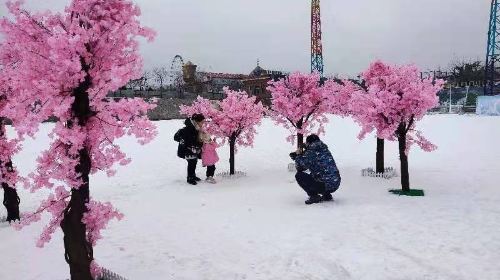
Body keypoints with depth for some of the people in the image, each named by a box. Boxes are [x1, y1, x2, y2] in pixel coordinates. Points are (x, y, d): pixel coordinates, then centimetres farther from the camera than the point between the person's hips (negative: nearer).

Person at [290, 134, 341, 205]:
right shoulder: (325, 150, 14)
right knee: (312, 175, 34)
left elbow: (300, 167, -5)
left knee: (299, 175, 0)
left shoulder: (311, 152, -9)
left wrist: (298, 155, 11)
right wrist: (302, 155, 24)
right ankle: (327, 195, 22)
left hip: (325, 185, -8)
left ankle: (314, 196, -1)